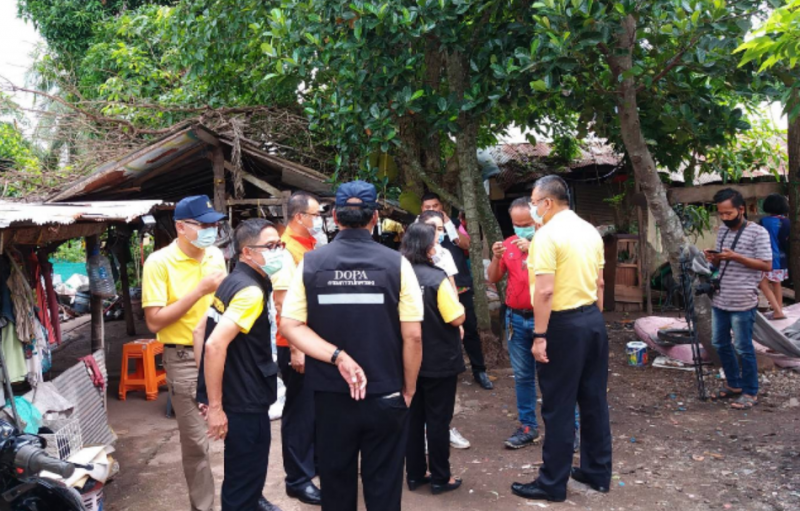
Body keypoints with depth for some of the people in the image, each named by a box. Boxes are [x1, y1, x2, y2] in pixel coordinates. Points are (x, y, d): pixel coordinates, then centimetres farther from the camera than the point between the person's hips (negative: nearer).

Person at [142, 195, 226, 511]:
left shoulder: (216, 256, 5)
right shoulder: (159, 262, -12)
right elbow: (155, 321, -17)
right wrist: (200, 290, -21)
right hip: (185, 360, -5)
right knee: (196, 441, 3)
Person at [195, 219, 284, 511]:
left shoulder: (233, 283, 9)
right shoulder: (250, 290, -21)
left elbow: (200, 332, 15)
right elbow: (215, 345, -30)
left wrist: (211, 396, 17)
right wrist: (215, 406, -24)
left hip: (240, 397, 10)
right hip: (244, 403, -10)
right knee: (244, 480, 6)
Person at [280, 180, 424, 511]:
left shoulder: (310, 264, -5)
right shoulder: (396, 264, -10)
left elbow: (290, 327, -10)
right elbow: (412, 336, -10)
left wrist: (338, 357, -14)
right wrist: (409, 389, 2)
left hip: (331, 396, 2)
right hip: (385, 395, -1)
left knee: (336, 484, 19)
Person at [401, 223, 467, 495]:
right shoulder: (437, 278, -19)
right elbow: (457, 319, -17)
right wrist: (453, 286, -4)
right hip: (440, 361, -5)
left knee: (413, 417, 14)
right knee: (438, 419, 5)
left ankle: (415, 474, 24)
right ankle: (440, 478, 16)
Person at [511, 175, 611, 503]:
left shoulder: (547, 234, -15)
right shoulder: (590, 231, 10)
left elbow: (545, 291, -21)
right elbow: (599, 283, 14)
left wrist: (539, 336, -18)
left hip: (564, 324, -8)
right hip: (593, 319, 8)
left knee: (559, 407, 1)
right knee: (594, 400, 15)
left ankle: (553, 484, 11)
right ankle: (597, 472, 27)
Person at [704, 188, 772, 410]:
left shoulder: (758, 232, -10)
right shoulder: (722, 230, 11)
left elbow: (767, 265, -14)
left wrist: (736, 257, -22)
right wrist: (713, 259, -4)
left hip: (743, 302, -7)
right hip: (719, 300, 7)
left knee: (743, 348, 2)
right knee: (720, 344, 15)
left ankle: (750, 392, 17)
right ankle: (734, 385, 31)